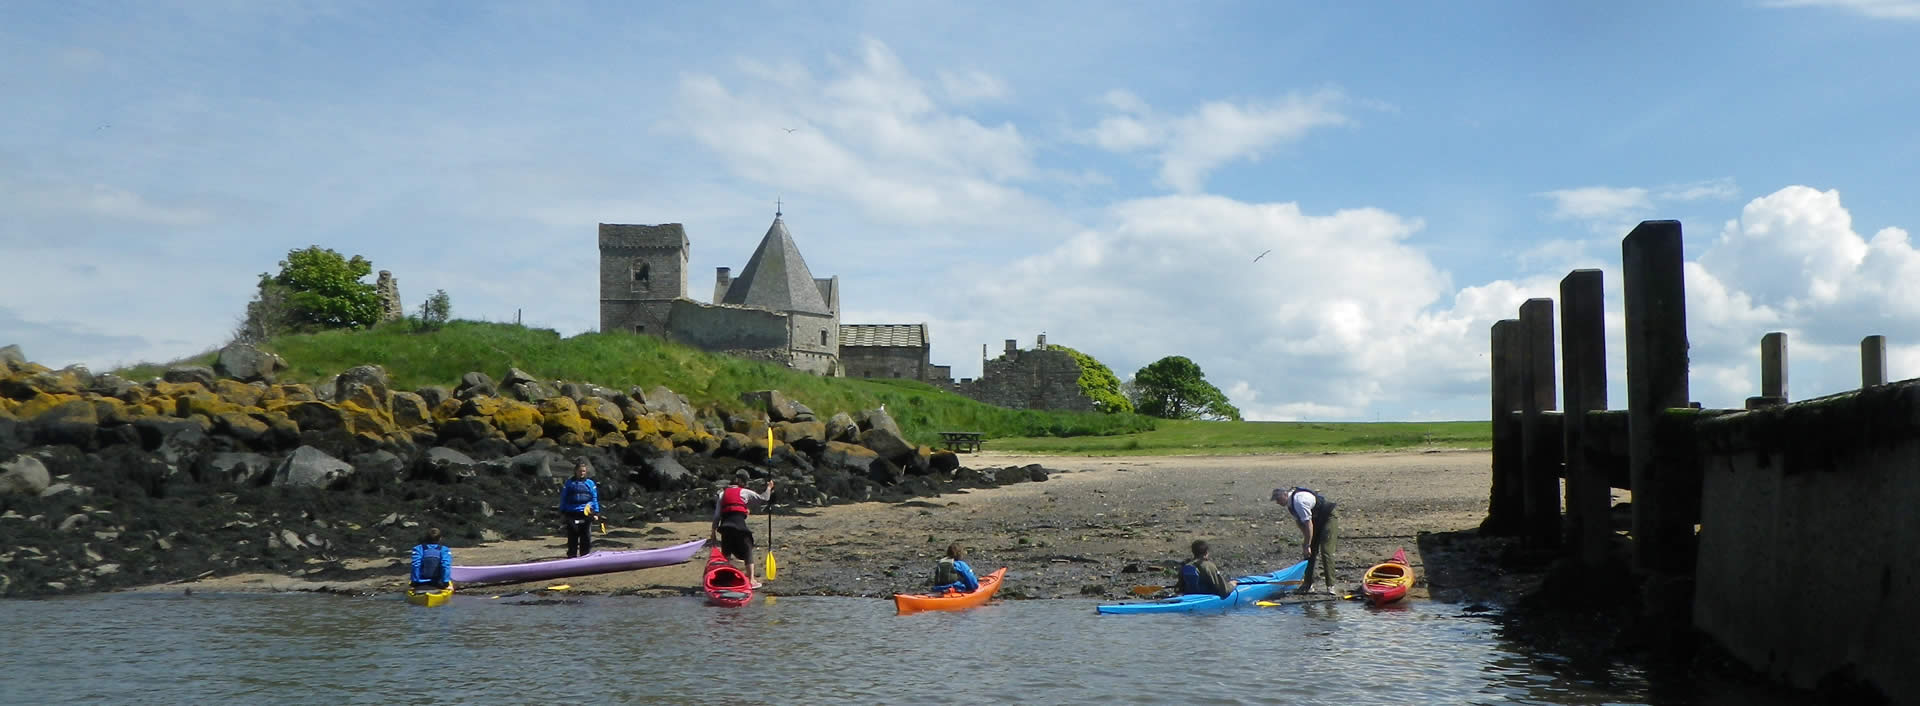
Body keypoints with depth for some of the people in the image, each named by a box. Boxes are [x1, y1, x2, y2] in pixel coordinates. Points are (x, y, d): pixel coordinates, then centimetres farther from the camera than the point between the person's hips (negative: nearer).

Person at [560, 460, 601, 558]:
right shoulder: (569, 483, 7)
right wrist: (562, 513, 7)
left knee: (586, 539, 1)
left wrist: (596, 513, 5)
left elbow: (595, 498, 10)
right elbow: (563, 499, 10)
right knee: (572, 539, 4)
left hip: (586, 514, 0)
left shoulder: (590, 483, 8)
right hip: (572, 515, 0)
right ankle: (571, 557, 11)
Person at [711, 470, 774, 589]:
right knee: (748, 552, 5)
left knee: (725, 554, 15)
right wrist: (769, 487, 20)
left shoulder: (722, 494, 14)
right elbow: (763, 498, 4)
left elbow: (717, 515, 11)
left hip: (725, 526, 4)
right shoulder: (745, 492, 4)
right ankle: (751, 580, 0)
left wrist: (714, 530, 15)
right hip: (739, 524, -4)